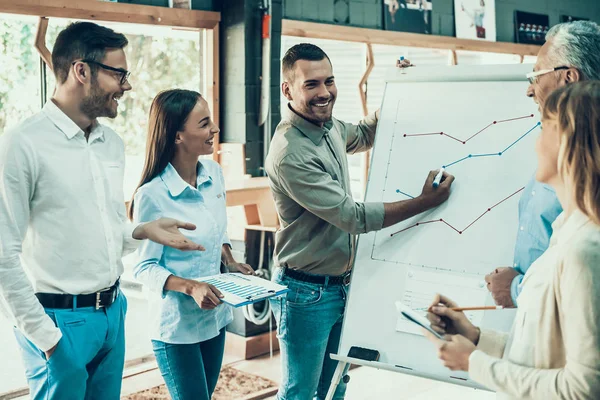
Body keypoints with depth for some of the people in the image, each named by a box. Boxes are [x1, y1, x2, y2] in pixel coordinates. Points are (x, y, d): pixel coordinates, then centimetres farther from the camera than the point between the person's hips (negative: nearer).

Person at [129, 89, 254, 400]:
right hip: (176, 325, -7)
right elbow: (144, 268, -15)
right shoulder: (152, 195, -20)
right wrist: (191, 287, -27)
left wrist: (230, 262, -1)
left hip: (215, 316, 7)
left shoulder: (214, 174, 0)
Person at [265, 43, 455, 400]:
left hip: (341, 285, 8)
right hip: (307, 291, -8)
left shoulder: (329, 126, 2)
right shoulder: (290, 153, -25)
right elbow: (353, 217, -24)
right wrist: (425, 203, -21)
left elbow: (364, 135, 27)